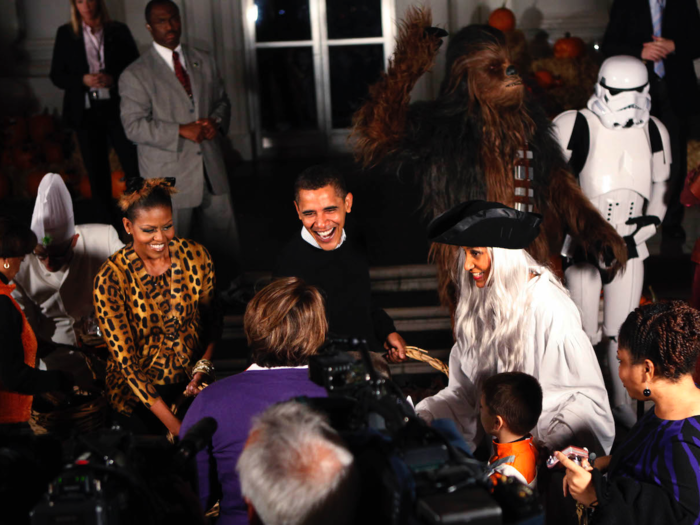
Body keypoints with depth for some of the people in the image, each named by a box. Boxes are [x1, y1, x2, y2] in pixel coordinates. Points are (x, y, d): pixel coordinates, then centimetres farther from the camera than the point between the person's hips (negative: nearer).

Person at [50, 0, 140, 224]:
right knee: (96, 171, 6)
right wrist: (83, 80, -13)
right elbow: (56, 75, 6)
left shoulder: (119, 31, 5)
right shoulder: (65, 34, 6)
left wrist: (113, 79, -13)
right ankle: (107, 223, 15)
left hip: (117, 107, -1)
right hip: (85, 111, 1)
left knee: (133, 166, -9)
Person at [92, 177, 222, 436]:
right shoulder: (110, 279, -16)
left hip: (192, 384, 3)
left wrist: (203, 368, -9)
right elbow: (125, 359, -15)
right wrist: (172, 424, -19)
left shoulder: (196, 256, -7)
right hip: (138, 392, -2)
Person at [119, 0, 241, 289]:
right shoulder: (135, 75, -7)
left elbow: (222, 101, 17)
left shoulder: (203, 61, 9)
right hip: (170, 176, -5)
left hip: (211, 168, 5)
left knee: (224, 238, 14)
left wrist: (216, 121, -7)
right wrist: (182, 131, -22)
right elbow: (134, 126, -14)